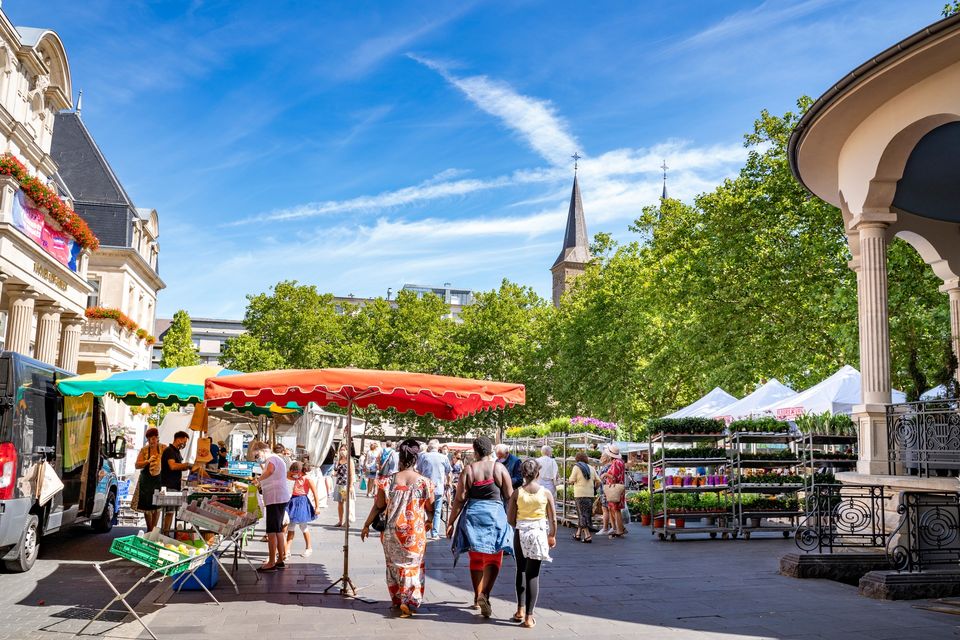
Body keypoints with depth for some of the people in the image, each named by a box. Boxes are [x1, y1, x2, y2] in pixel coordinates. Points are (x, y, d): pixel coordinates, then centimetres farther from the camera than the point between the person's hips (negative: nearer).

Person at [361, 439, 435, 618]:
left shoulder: (389, 481, -6)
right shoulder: (424, 482, -9)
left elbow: (378, 506, -1)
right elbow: (430, 509, 0)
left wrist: (367, 525, 11)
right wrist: (428, 521, 21)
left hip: (392, 531, 2)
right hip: (415, 532, -2)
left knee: (394, 564, 17)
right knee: (413, 566, 8)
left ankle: (397, 600, 26)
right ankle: (409, 602, -4)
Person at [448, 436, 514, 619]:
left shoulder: (468, 470, -2)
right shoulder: (500, 468, -3)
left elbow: (460, 499, -4)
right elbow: (509, 497, -1)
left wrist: (451, 522, 3)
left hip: (472, 515, 2)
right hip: (495, 515, -2)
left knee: (476, 559, 16)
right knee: (493, 559, 3)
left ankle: (477, 598, 26)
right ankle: (484, 594, -17)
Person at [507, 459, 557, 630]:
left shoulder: (517, 493, -5)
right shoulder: (546, 493, -5)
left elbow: (510, 519, -4)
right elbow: (553, 519, -1)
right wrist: (552, 535, 15)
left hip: (520, 534, 1)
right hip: (539, 534, -1)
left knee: (521, 571, 19)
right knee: (533, 574, 3)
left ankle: (520, 610, 20)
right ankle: (529, 617, 2)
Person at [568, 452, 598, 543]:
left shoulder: (576, 467, -5)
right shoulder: (591, 468, 10)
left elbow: (572, 480, -8)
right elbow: (598, 481, 9)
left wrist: (568, 480, 13)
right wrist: (594, 487, 25)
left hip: (580, 494, -5)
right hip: (590, 494, 5)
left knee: (582, 513, -4)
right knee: (588, 514, 14)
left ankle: (587, 535, -13)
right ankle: (578, 534, 21)